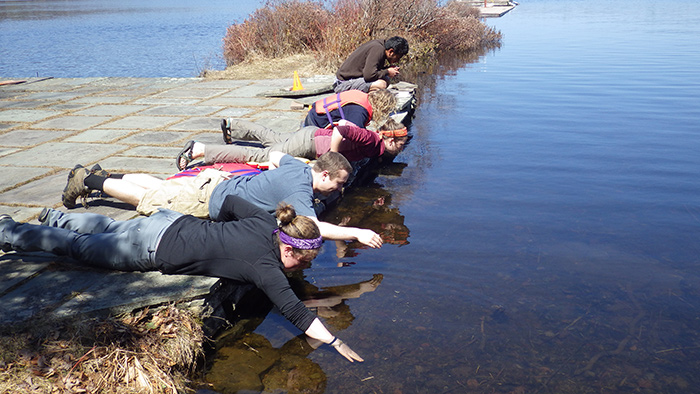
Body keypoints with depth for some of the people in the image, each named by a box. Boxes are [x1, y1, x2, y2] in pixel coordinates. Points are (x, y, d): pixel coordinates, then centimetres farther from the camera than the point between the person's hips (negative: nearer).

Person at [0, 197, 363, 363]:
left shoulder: (267, 222, -5)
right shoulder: (265, 267, -28)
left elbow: (230, 201, 10)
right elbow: (294, 311, -34)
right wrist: (335, 342, -34)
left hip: (169, 222, 7)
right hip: (154, 251, -6)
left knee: (109, 228, 34)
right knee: (80, 246, 15)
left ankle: (56, 217, 55)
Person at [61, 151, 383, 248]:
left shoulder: (299, 166, -2)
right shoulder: (299, 190, -29)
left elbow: (275, 155, 20)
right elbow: (312, 228, -42)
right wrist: (356, 233, -38)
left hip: (216, 182, 8)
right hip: (209, 202, -8)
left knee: (159, 185, 24)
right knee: (146, 198, 9)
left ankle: (102, 177, 39)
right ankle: (88, 181, 23)